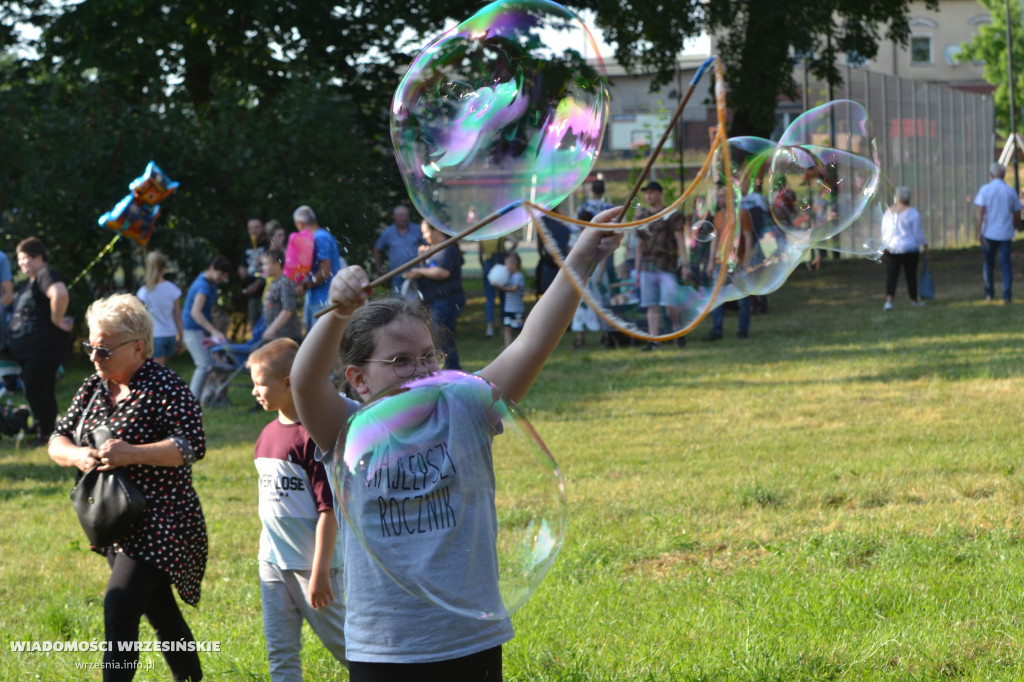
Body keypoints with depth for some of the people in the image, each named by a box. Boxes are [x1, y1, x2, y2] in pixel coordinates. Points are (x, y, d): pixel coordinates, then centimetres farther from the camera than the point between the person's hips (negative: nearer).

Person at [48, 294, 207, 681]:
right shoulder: (94, 388, 10)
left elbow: (192, 445, -21)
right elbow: (57, 441, 10)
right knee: (160, 613, 17)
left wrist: (132, 454, -30)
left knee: (118, 612, -18)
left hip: (159, 524, -8)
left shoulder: (165, 388, -13)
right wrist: (76, 456, -13)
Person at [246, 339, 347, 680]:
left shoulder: (313, 435, -17)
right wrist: (268, 551, 17)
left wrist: (320, 571, -21)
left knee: (340, 642, 5)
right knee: (280, 653, 8)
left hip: (311, 562, -8)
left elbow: (328, 509, -19)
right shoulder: (268, 434, 8)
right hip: (273, 563, 8)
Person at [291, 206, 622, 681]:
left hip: (472, 644, 2)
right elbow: (305, 382, -24)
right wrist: (339, 313, -42)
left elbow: (531, 346, -10)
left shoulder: (464, 412, -1)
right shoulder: (349, 432, -6)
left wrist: (580, 262, -20)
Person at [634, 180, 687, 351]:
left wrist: (684, 263, -11)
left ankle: (678, 330, 13)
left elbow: (680, 240, -3)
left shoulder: (671, 215, 1)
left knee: (669, 303, -10)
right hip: (647, 266, 4)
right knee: (652, 306, 1)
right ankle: (653, 340, 1)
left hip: (667, 266, -4)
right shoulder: (641, 216, 16)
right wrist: (637, 270, 17)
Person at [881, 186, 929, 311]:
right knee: (911, 275, 12)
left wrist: (885, 246, 22)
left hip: (890, 248, 3)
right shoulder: (912, 213, -8)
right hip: (909, 249, -3)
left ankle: (888, 301, -19)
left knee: (891, 276, -3)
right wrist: (924, 244, 7)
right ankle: (914, 299, 27)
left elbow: (884, 232, 11)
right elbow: (917, 232, -7)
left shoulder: (889, 212, 5)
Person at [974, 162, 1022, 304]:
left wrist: (979, 231, -10)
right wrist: (1016, 227, 27)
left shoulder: (985, 189, -4)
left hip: (989, 233, -1)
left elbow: (980, 211, -10)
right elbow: (1017, 214, 9)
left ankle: (989, 293, 20)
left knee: (988, 263, 14)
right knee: (1005, 264, 3)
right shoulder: (1010, 192, 2)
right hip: (1005, 233, 1)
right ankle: (1007, 295, -6)